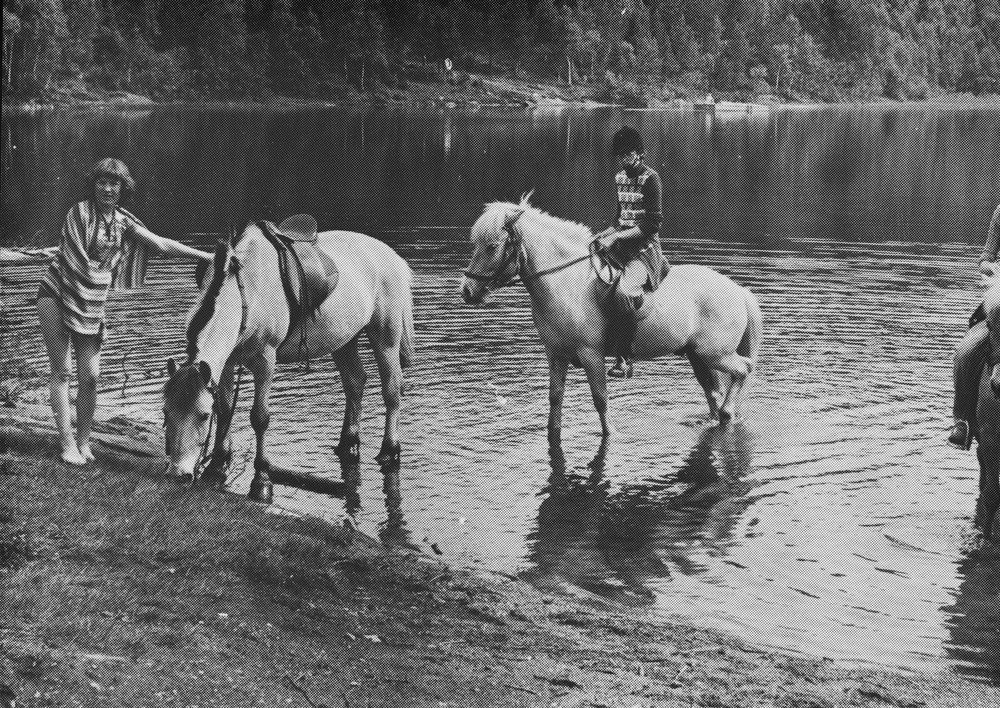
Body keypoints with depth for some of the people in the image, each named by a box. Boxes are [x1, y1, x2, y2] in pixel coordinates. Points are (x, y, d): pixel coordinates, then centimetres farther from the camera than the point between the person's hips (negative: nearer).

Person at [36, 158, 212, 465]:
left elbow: (162, 244, 7)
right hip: (57, 293, -4)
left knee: (90, 376, -1)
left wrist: (207, 256, 5)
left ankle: (83, 442, 13)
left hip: (92, 302, 4)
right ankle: (67, 443, 0)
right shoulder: (80, 212, -8)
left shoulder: (123, 222, 6)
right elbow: (73, 258, -12)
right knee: (61, 371, -3)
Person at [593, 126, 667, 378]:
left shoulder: (650, 179, -10)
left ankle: (624, 359, -26)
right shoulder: (620, 178, 14)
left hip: (644, 249, -9)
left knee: (623, 292, -33)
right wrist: (606, 233, 5)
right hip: (621, 247, 9)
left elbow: (652, 225, -16)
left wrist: (616, 237, -20)